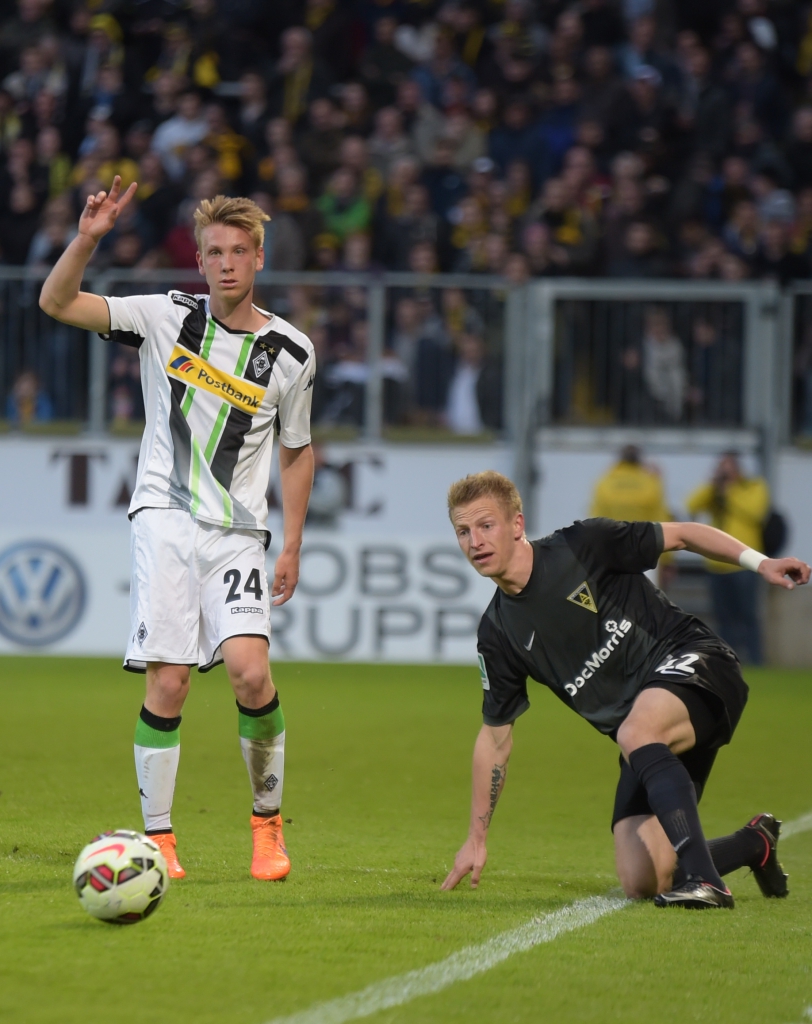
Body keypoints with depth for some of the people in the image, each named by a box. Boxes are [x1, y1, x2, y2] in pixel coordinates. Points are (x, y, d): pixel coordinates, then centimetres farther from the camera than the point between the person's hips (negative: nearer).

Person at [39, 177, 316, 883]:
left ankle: (268, 820, 3)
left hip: (237, 533, 0)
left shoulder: (291, 353, 3)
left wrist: (292, 544, 9)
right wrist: (88, 239, -20)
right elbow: (57, 303, -4)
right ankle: (157, 838, 4)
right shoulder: (167, 318, 1)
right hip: (164, 521, 0)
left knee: (250, 668, -17)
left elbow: (297, 451, 15)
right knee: (168, 684, -8)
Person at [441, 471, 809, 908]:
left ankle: (702, 878, -45)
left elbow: (681, 535, 3)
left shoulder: (582, 546, -7)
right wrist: (476, 838, 16)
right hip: (650, 743, 5)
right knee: (642, 883, -9)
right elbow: (495, 735, 15)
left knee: (636, 734, -38)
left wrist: (759, 562, -7)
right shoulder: (498, 634, 5)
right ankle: (754, 843, 19)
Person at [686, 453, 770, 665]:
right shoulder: (713, 491, 17)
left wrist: (730, 491, -10)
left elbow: (754, 512, -15)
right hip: (717, 565, 5)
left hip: (743, 565, -5)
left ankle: (754, 660, -6)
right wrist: (713, 484, -6)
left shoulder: (755, 487, 4)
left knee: (747, 615, -8)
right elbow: (692, 506, 1)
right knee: (724, 616, 6)